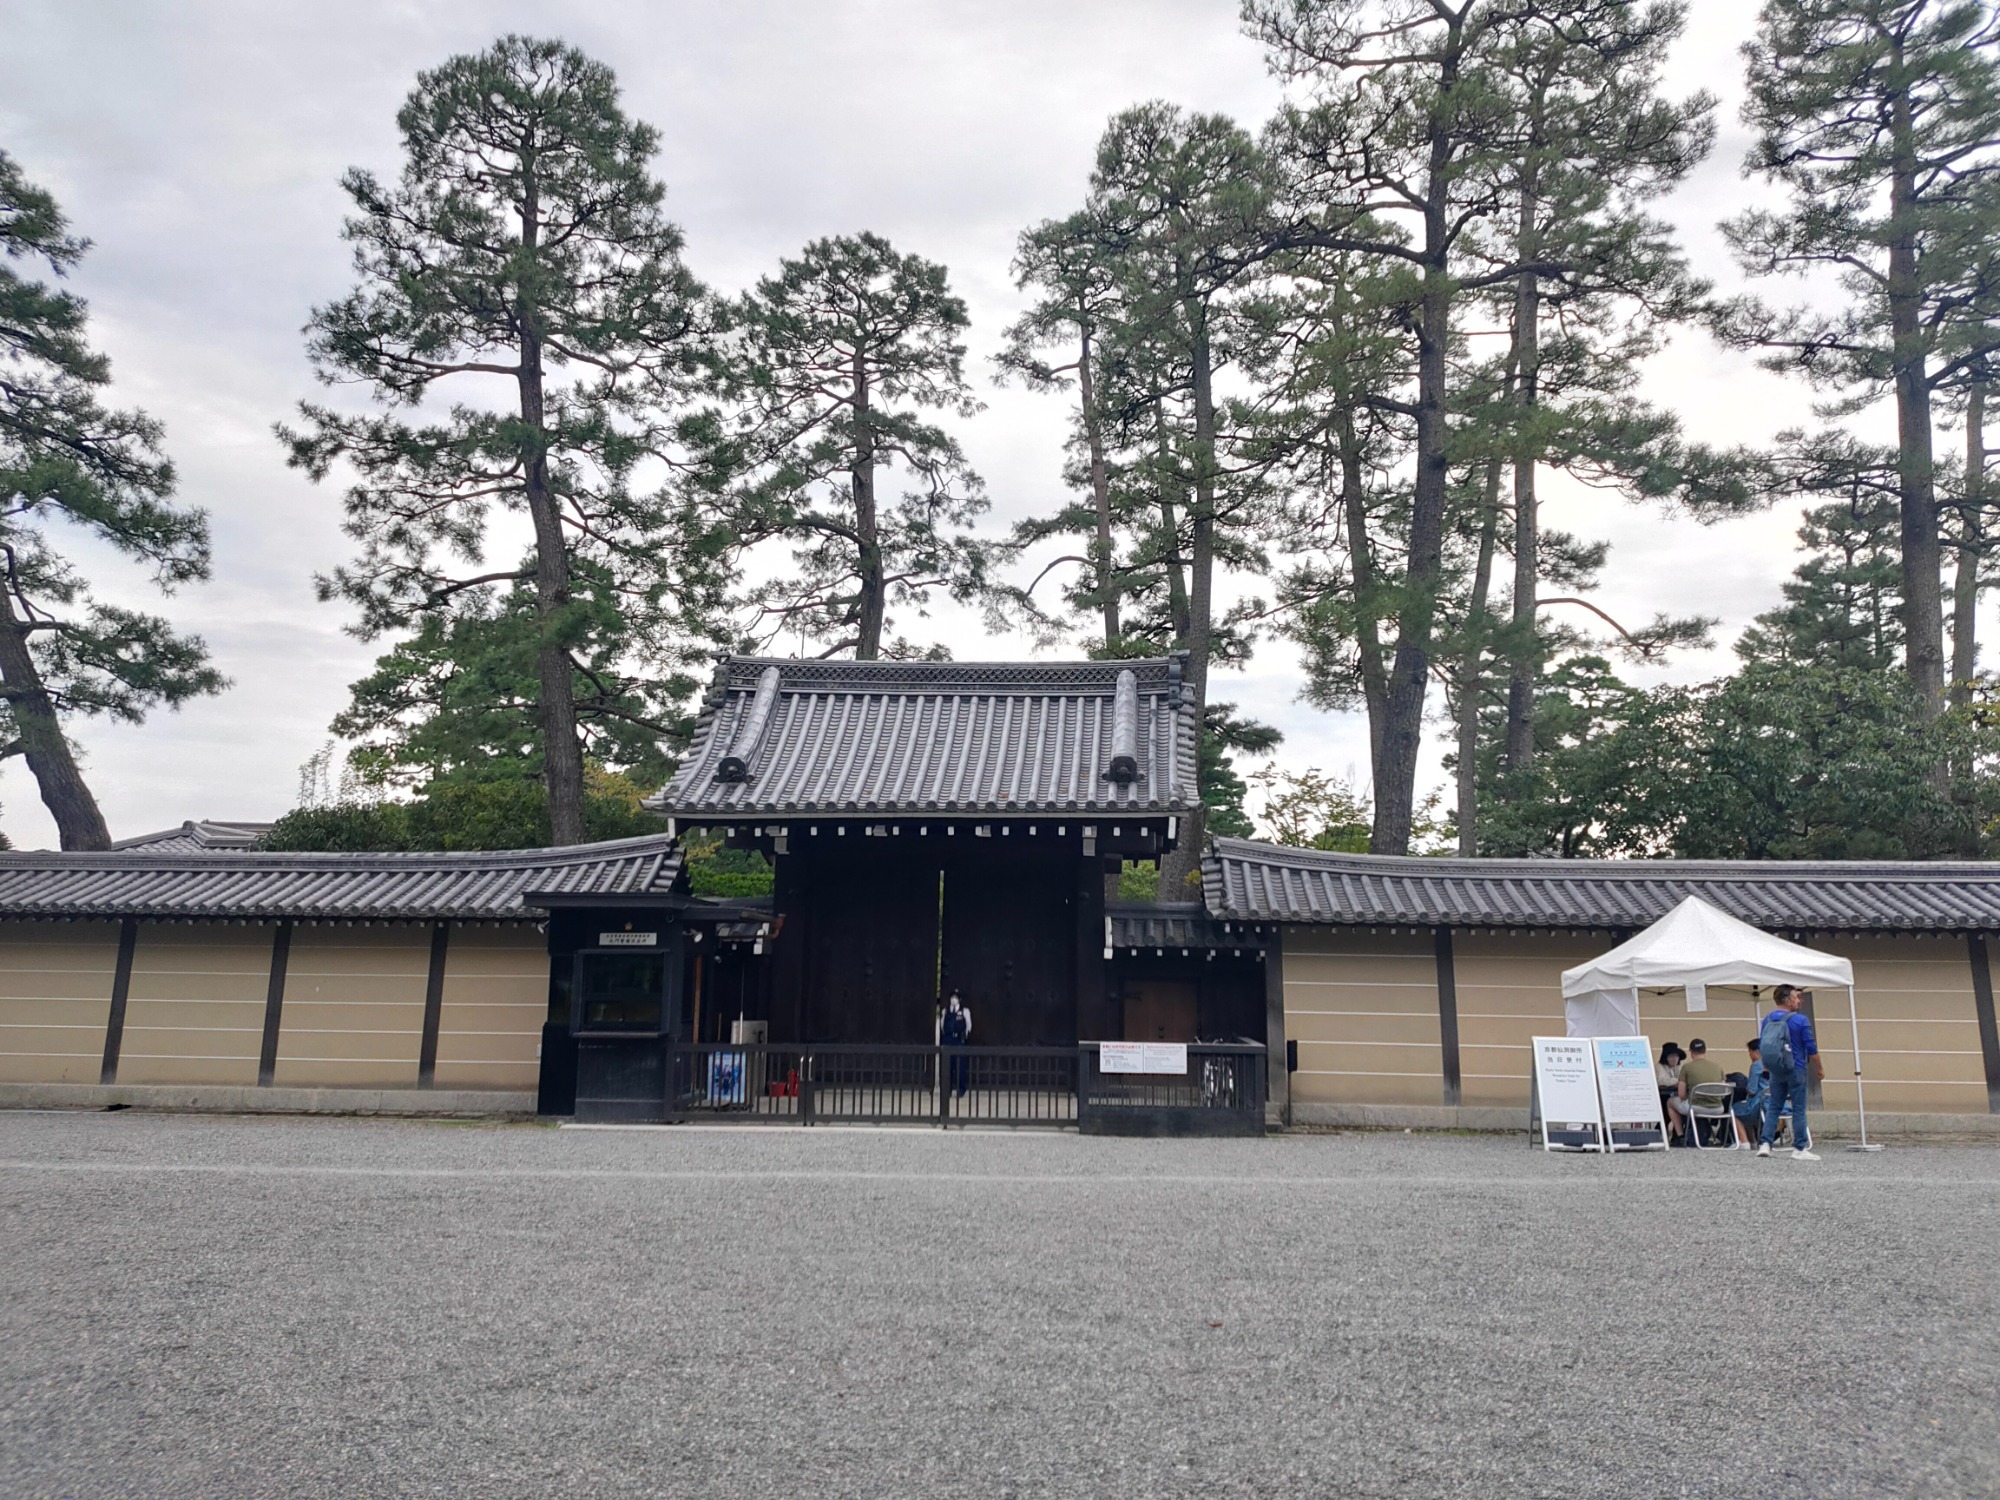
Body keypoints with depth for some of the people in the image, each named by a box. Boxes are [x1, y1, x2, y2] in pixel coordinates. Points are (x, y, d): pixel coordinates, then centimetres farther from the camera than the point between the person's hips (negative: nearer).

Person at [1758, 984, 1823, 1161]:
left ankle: (1765, 1144, 0)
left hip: (1776, 1071, 5)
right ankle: (1799, 1149, 5)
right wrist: (1820, 1068, 5)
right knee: (1798, 1110, 2)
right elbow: (1811, 1048, -8)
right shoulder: (1801, 1020, -10)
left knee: (1773, 1108, 9)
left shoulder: (1767, 1020, 6)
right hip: (1796, 1070, -5)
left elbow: (1760, 1046, 12)